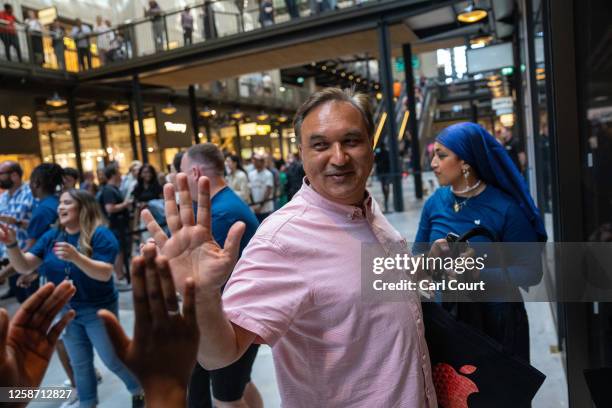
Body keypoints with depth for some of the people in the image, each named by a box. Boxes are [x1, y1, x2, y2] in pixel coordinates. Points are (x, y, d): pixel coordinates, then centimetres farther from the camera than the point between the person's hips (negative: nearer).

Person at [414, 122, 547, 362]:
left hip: (496, 322, -3)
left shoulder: (505, 207, -16)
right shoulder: (435, 202, -3)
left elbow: (531, 272, -15)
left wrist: (478, 273, -27)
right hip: (446, 317, 4)